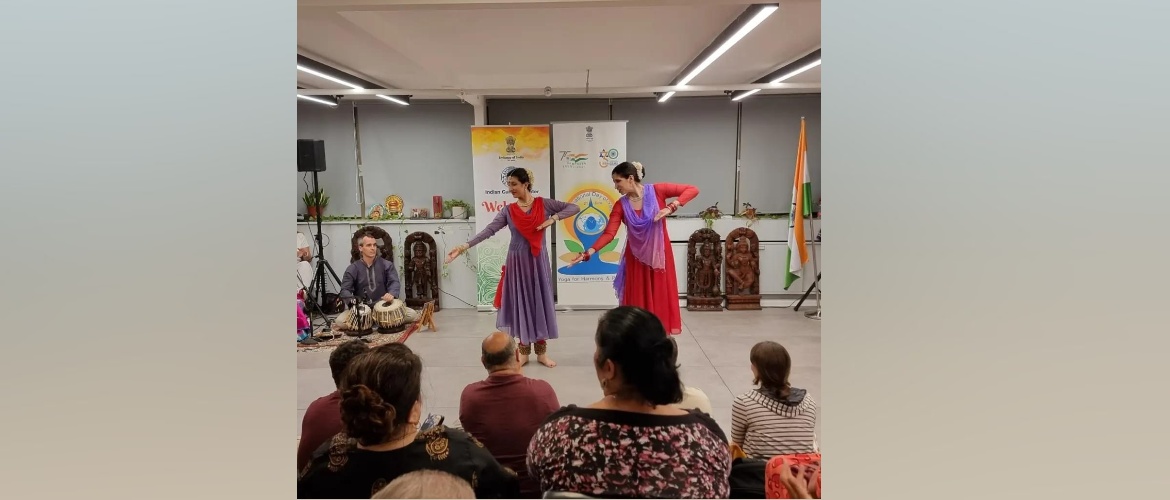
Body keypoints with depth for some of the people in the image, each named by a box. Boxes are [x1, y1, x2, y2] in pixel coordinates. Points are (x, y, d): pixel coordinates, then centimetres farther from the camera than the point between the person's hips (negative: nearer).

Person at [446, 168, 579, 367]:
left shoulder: (544, 204, -2)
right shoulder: (508, 211, 1)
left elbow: (574, 207, -4)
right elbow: (489, 230, -9)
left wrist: (553, 219, -18)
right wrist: (465, 246, -19)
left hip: (538, 261, -1)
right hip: (517, 262, 1)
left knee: (540, 301, 4)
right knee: (520, 302, 5)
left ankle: (542, 352, 14)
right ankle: (524, 351, 16)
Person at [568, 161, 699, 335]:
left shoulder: (657, 190, -8)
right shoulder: (620, 205, -3)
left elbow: (693, 190, -9)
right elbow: (609, 233, -12)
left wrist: (671, 207, -20)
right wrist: (588, 252, -25)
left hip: (659, 254, -1)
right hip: (636, 257, 1)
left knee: (661, 299, 4)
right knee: (637, 302, 4)